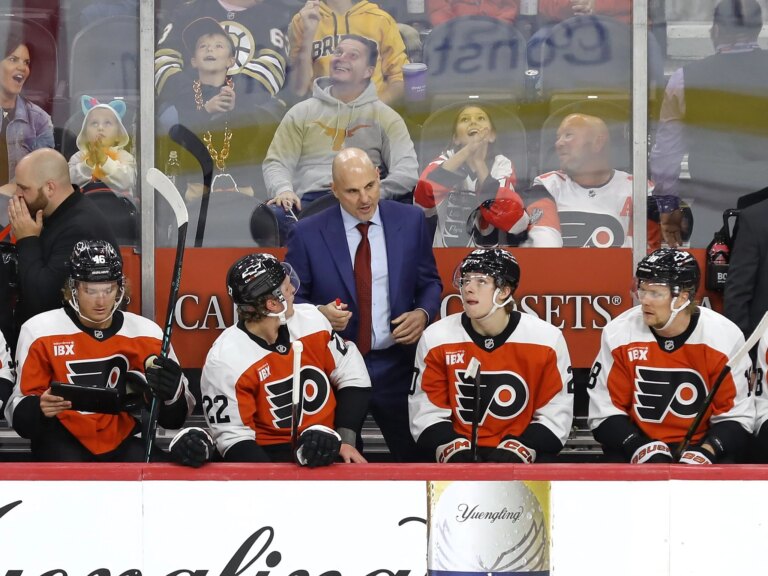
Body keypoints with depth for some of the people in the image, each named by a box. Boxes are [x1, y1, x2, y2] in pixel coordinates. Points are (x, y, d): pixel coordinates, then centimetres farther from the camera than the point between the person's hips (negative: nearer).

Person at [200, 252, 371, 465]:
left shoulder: (311, 320, -3)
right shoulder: (225, 360, -16)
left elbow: (353, 378, 7)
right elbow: (234, 438, -13)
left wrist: (346, 439, -3)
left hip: (330, 448, 4)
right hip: (269, 458, -4)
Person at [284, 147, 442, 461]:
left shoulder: (410, 220, -1)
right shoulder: (308, 234, -7)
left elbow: (430, 282, 9)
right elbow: (291, 297, 0)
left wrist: (423, 313, -11)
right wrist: (319, 313, -20)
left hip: (395, 365, 1)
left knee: (417, 458, 8)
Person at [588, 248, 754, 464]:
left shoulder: (724, 337, -10)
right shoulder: (619, 334, -9)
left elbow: (735, 415, -4)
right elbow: (604, 411, -4)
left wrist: (706, 451, -21)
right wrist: (639, 448, -20)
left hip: (701, 445, 0)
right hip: (637, 444, 0)